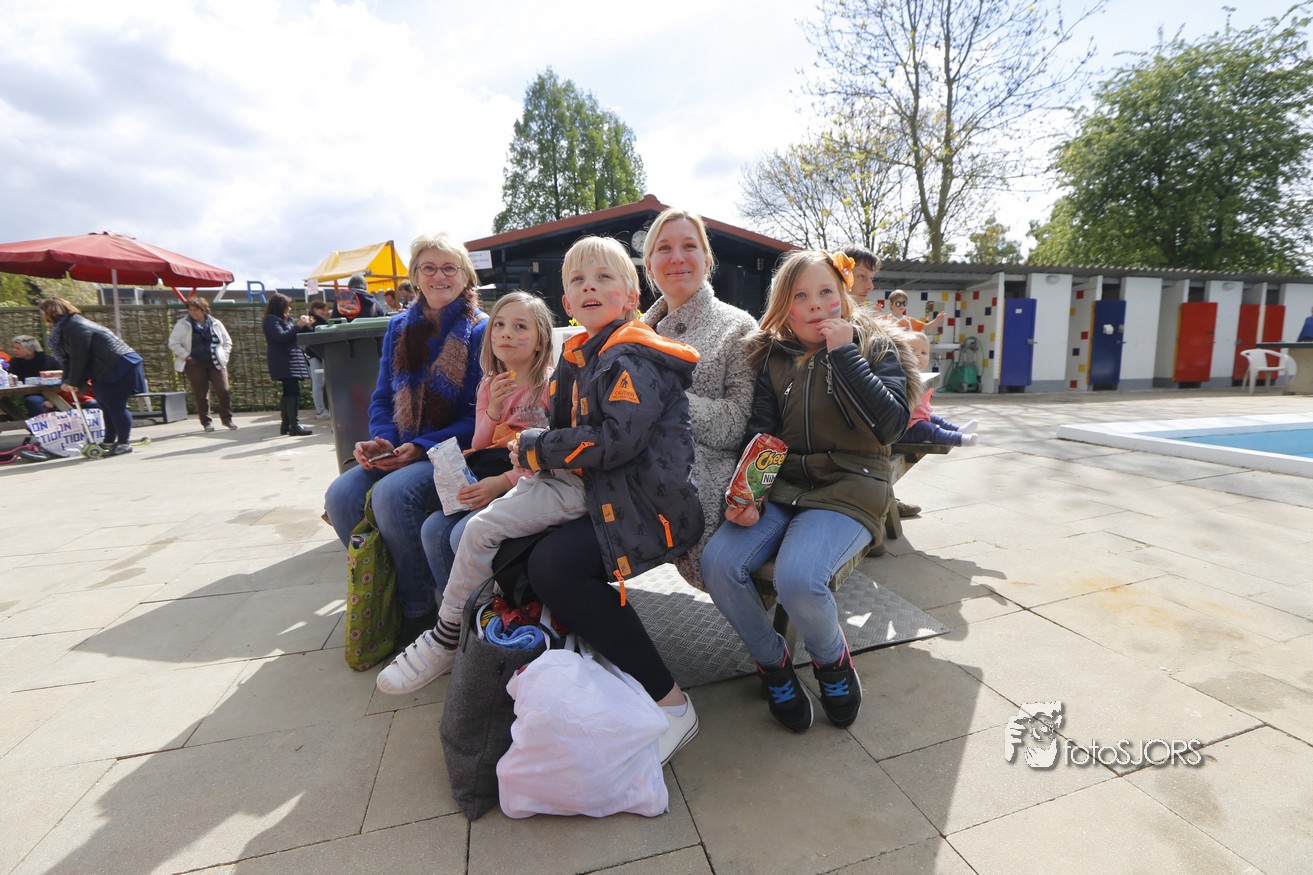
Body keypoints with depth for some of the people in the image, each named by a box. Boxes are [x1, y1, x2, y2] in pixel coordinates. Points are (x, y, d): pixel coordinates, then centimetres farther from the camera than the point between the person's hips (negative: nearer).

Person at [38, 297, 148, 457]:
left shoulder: (75, 327, -13)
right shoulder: (64, 328, 20)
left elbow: (79, 358, -15)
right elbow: (69, 358, 15)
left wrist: (73, 382, -8)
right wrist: (69, 381, 5)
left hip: (120, 367, -11)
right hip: (109, 370, 11)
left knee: (115, 406, -8)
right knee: (107, 405, 15)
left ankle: (123, 443, -2)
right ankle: (109, 442, 23)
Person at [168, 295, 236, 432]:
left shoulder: (215, 323, 8)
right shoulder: (182, 325, 2)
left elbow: (227, 341, 16)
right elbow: (173, 343, 2)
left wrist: (223, 356, 5)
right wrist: (186, 356, -6)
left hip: (216, 363, 1)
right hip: (195, 364, -1)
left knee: (223, 390, -7)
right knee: (201, 394, 2)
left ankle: (227, 418, 9)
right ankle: (206, 422, 12)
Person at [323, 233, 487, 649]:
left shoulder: (480, 331, -5)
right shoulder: (399, 328, 13)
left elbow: (484, 415, -10)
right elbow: (383, 398, 15)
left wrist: (422, 447, -18)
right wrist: (380, 441, -6)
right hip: (401, 452, 6)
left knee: (392, 494, -29)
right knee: (341, 496, -18)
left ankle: (418, 610, -9)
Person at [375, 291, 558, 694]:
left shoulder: (552, 384, -5)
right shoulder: (489, 385, 15)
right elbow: (478, 450, 12)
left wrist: (504, 481, -19)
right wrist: (492, 412, -8)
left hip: (551, 483, -7)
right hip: (496, 483, 7)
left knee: (475, 530, -26)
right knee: (434, 529, -9)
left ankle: (445, 642, -8)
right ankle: (463, 622, 5)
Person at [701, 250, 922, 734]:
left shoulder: (877, 346, 3)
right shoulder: (774, 356, 10)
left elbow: (889, 426, -12)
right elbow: (760, 431, 3)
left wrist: (844, 353, -15)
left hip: (850, 488, -3)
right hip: (783, 486, 3)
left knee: (797, 576, -31)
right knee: (718, 562, -23)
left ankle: (832, 658, 6)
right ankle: (773, 663, 6)